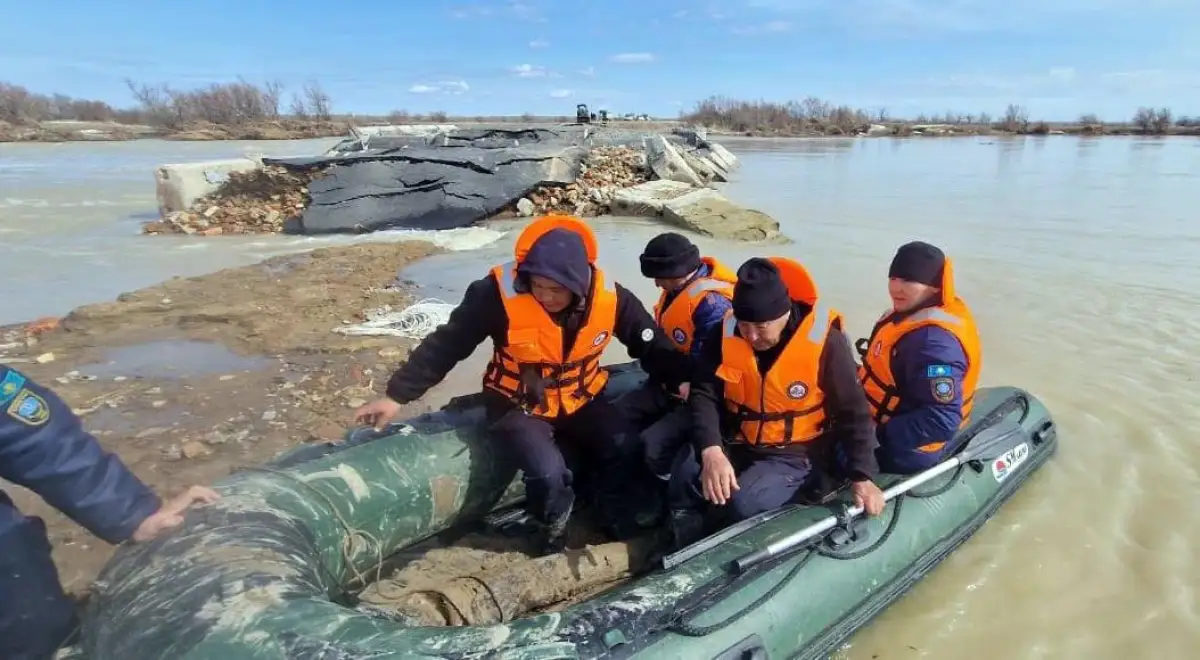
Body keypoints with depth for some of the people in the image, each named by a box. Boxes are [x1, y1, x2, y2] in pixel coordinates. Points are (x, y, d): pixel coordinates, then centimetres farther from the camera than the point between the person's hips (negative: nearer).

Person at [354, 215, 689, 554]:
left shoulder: (609, 297, -17)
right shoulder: (498, 293, -27)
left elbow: (652, 346, -1)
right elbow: (445, 344, -18)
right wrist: (397, 395, -16)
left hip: (580, 399, 3)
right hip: (518, 404, -3)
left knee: (621, 450, -16)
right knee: (548, 473, -24)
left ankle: (613, 512, 16)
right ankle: (553, 528, 10)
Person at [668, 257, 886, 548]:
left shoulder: (825, 343, -19)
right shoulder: (726, 333, -9)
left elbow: (853, 413, -10)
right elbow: (704, 395, -12)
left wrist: (862, 476, -15)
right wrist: (711, 451, -28)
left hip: (796, 454, -3)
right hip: (736, 444, 4)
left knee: (743, 502, -29)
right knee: (685, 474, -22)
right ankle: (687, 547, 4)